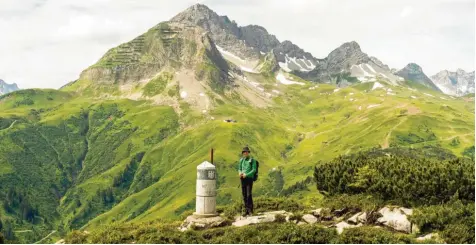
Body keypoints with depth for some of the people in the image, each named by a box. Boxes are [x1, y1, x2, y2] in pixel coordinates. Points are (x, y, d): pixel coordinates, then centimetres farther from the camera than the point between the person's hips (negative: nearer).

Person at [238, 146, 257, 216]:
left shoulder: (252, 160, -4)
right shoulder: (241, 160, 12)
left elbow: (254, 170, -10)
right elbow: (239, 169, 16)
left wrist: (246, 175, -19)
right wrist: (240, 173, -8)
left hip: (249, 178, -5)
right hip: (243, 179, 5)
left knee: (249, 195, -14)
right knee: (244, 195, 5)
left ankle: (250, 210, -7)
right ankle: (247, 210, 10)